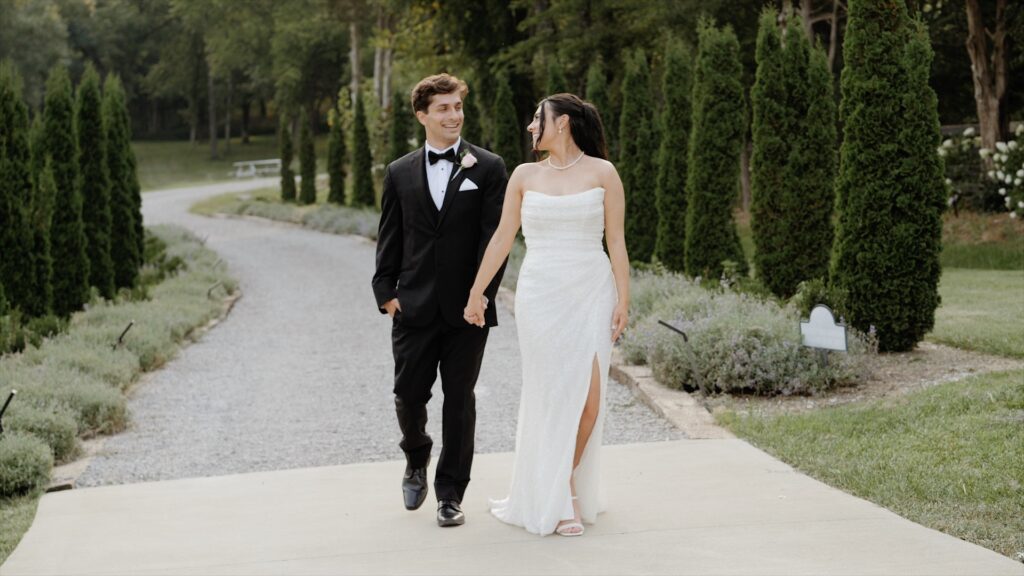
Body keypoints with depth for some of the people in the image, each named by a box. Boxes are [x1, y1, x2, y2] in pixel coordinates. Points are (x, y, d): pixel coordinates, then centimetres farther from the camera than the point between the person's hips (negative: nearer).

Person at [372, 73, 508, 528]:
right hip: (414, 305, 2)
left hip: (467, 306, -2)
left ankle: (450, 494, 15)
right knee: (409, 394, 4)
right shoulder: (400, 173, 7)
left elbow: (495, 236, -4)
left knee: (459, 399, 4)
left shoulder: (487, 168, 0)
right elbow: (389, 239, 9)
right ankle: (416, 459, 34)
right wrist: (386, 292, -1)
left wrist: (483, 294, -11)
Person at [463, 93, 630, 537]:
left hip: (592, 293, -1)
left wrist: (623, 299, -6)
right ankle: (556, 501, 9)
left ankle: (567, 486, 12)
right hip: (540, 295, 1)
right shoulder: (524, 176, 7)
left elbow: (616, 241, 0)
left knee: (589, 396, -6)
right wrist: (476, 292, 9)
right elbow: (502, 238, 10)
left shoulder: (602, 172, 1)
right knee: (552, 396, 0)